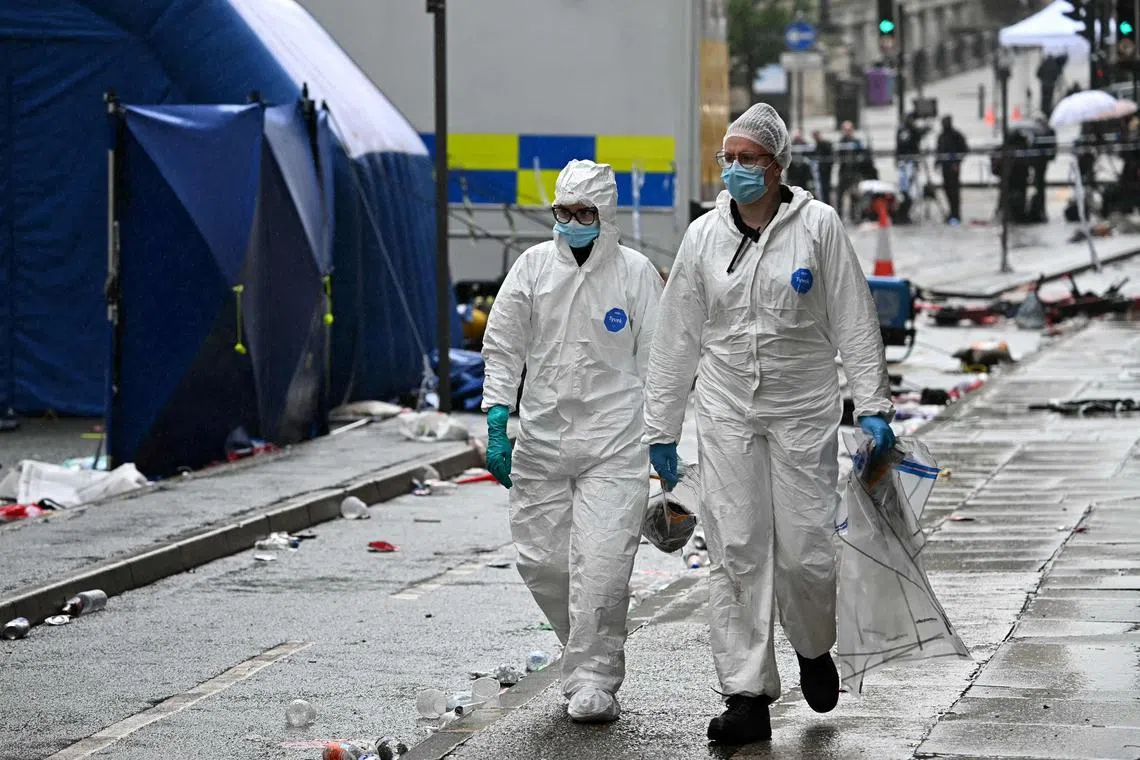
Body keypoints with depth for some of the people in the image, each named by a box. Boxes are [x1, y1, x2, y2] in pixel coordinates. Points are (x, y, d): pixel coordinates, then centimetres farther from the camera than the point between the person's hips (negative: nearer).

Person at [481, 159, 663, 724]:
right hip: (542, 438, 3)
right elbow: (502, 348, 7)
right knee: (540, 560, 4)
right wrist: (496, 426, -2)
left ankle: (594, 680, -2)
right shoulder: (533, 266, 4)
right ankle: (589, 651, 27)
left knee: (601, 563, -12)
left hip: (615, 442, -3)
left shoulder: (636, 272, -1)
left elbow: (657, 358, 4)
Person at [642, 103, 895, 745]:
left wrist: (874, 407, -6)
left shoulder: (818, 225, -3)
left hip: (804, 411, -2)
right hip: (727, 414, 2)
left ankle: (815, 649, 27)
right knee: (736, 554, -3)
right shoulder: (704, 235, 4)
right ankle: (748, 696, 1)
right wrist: (662, 428, 9)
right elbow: (678, 338, 9)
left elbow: (855, 322, -1)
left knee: (805, 553, -4)